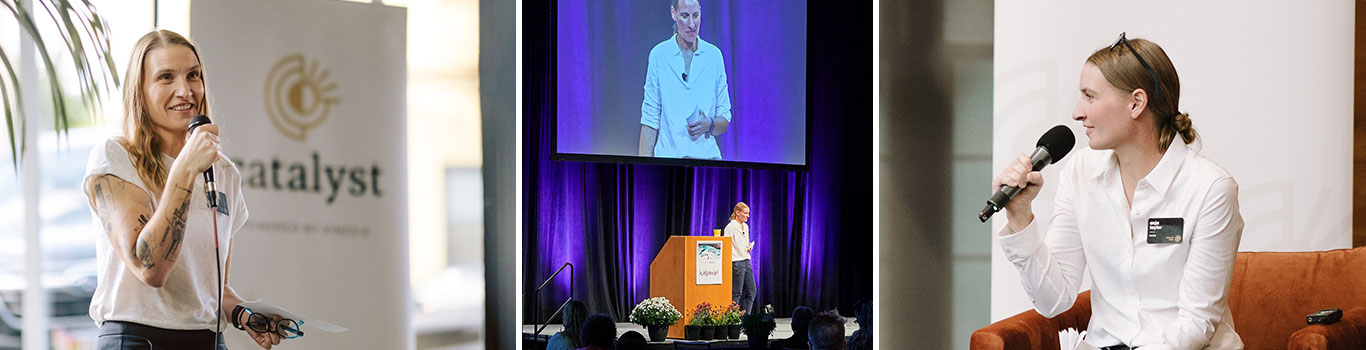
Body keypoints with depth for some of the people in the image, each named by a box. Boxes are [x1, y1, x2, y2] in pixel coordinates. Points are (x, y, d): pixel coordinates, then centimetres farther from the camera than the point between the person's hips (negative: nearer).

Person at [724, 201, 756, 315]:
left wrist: (749, 247, 5)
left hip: (746, 261, 8)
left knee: (751, 291, 5)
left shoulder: (746, 226, 14)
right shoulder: (731, 227, -10)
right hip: (736, 263, -8)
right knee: (736, 293, -6)